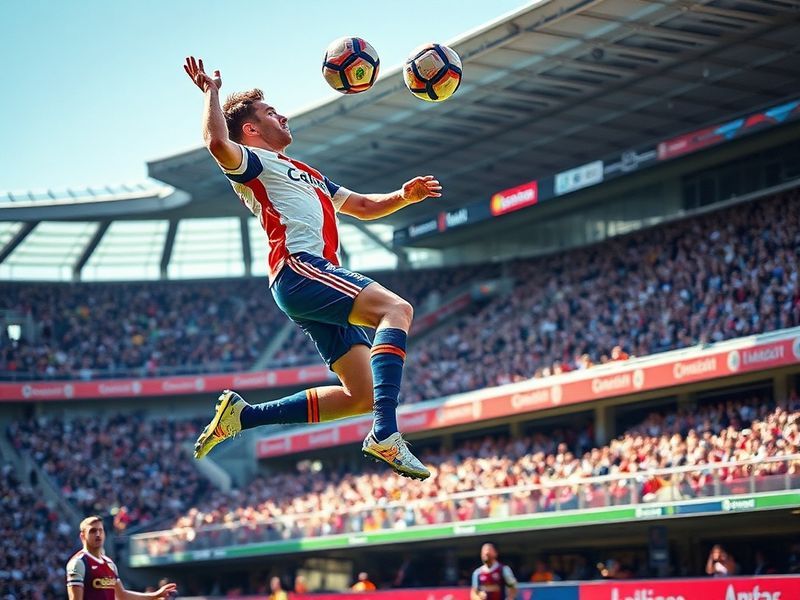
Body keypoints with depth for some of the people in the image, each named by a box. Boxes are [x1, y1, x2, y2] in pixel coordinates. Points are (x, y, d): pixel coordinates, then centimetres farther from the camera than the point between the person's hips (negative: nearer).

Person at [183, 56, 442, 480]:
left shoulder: (305, 174, 35)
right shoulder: (253, 162, 8)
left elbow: (363, 206, 38)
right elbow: (217, 143, -16)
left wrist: (403, 197, 20)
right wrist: (211, 92, -2)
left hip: (320, 280, 9)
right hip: (298, 270, -9)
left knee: (361, 396, 2)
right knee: (396, 309, -28)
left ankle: (243, 416, 9)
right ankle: (385, 435, -43)